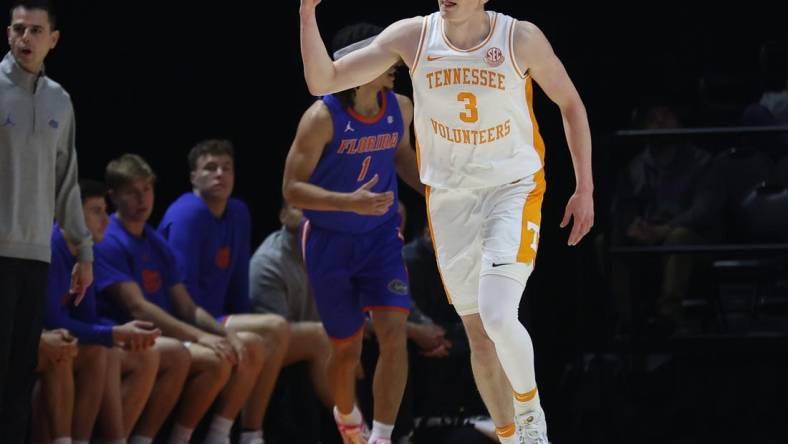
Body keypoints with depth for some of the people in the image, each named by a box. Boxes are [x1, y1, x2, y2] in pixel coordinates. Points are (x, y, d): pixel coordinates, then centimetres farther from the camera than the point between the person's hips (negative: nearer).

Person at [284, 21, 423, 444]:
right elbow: (292, 188, -20)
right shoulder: (323, 117, -21)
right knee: (347, 348, 9)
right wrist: (350, 202, -33)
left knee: (393, 334, -15)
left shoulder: (400, 108, -5)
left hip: (380, 235, 3)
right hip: (330, 242, -3)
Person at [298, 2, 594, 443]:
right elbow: (324, 80, -7)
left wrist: (585, 189, -1)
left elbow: (571, 104, 2)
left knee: (498, 317, -21)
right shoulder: (412, 37, -6)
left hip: (514, 191, -3)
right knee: (480, 335, 7)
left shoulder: (522, 39, -12)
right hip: (449, 198, 3)